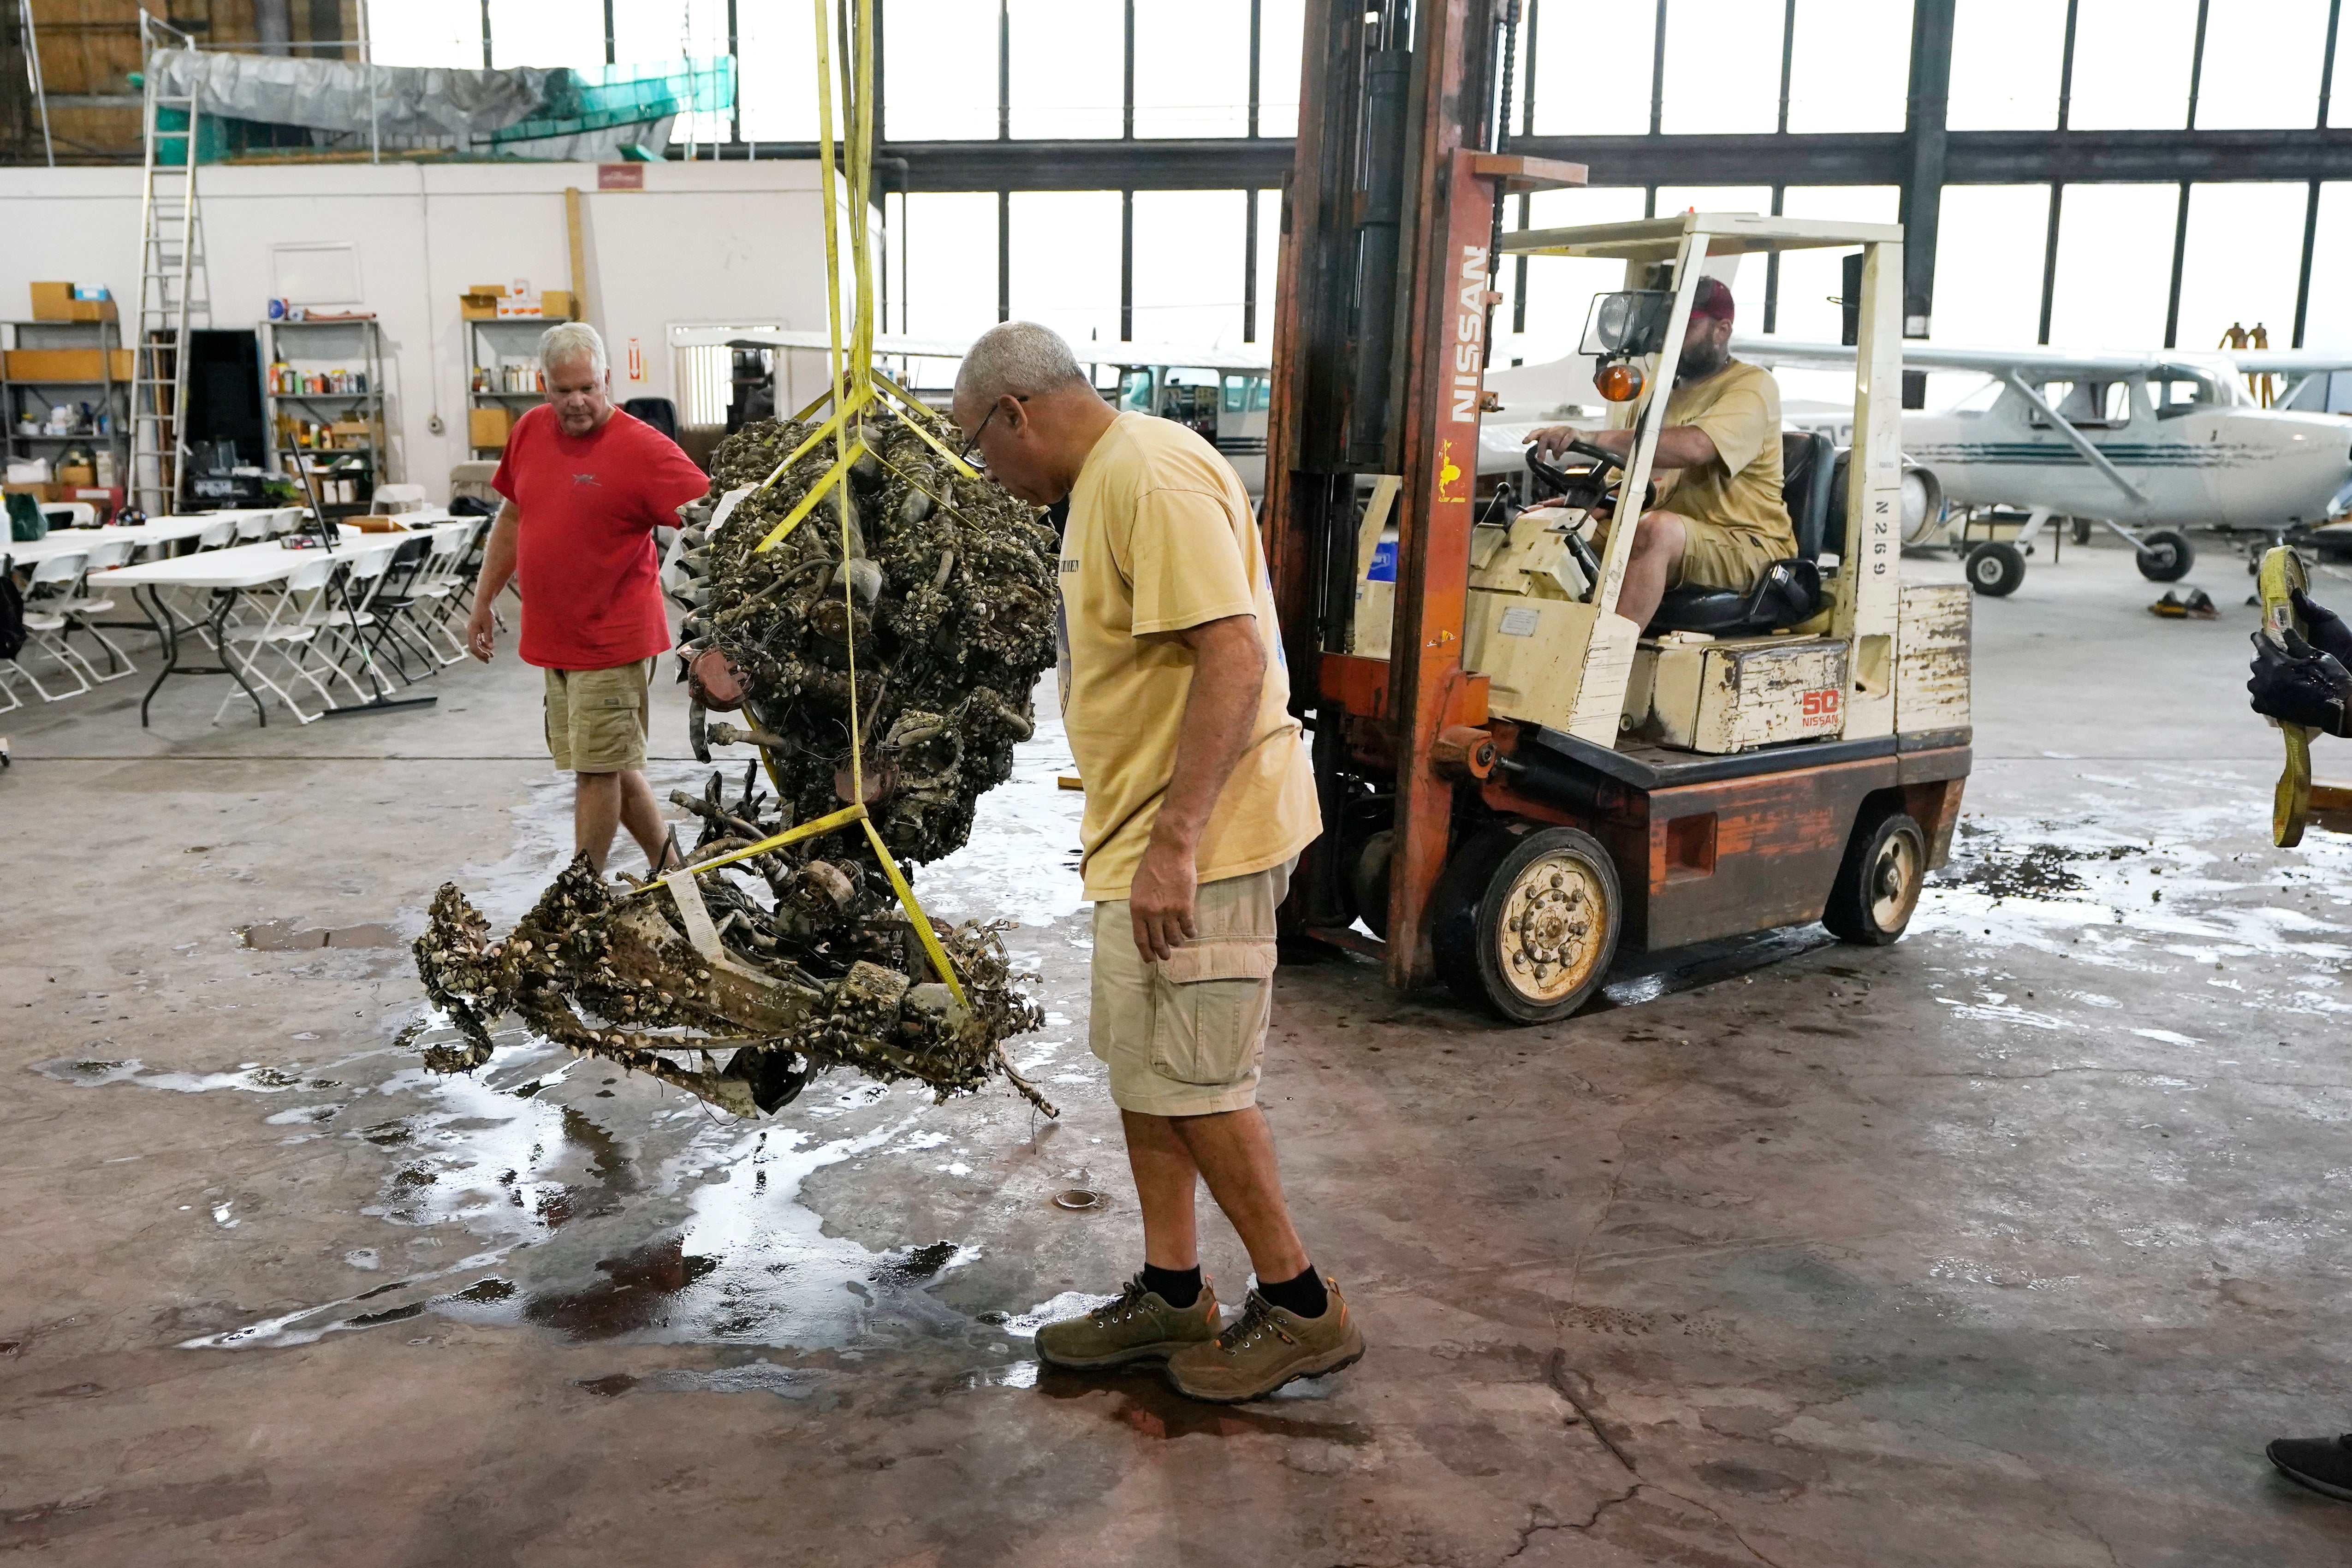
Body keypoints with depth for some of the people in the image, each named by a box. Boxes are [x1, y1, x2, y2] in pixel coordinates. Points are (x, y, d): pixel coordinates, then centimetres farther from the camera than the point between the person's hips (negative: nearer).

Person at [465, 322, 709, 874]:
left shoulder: (643, 449, -14)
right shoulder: (529, 431, 7)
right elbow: (512, 519, 19)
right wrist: (483, 602, 21)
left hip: (612, 639, -7)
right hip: (554, 637, 7)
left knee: (598, 769, -3)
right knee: (614, 765, 15)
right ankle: (670, 869, 29)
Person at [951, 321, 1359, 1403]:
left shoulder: (1152, 476, -18)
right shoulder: (1106, 480, 16)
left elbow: (1235, 659, -27)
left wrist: (1173, 844, -29)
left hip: (1199, 839, -11)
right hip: (1149, 829, 11)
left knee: (1190, 1082, -2)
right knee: (1139, 1065, 15)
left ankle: (1302, 1308, 14)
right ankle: (1171, 1293, 28)